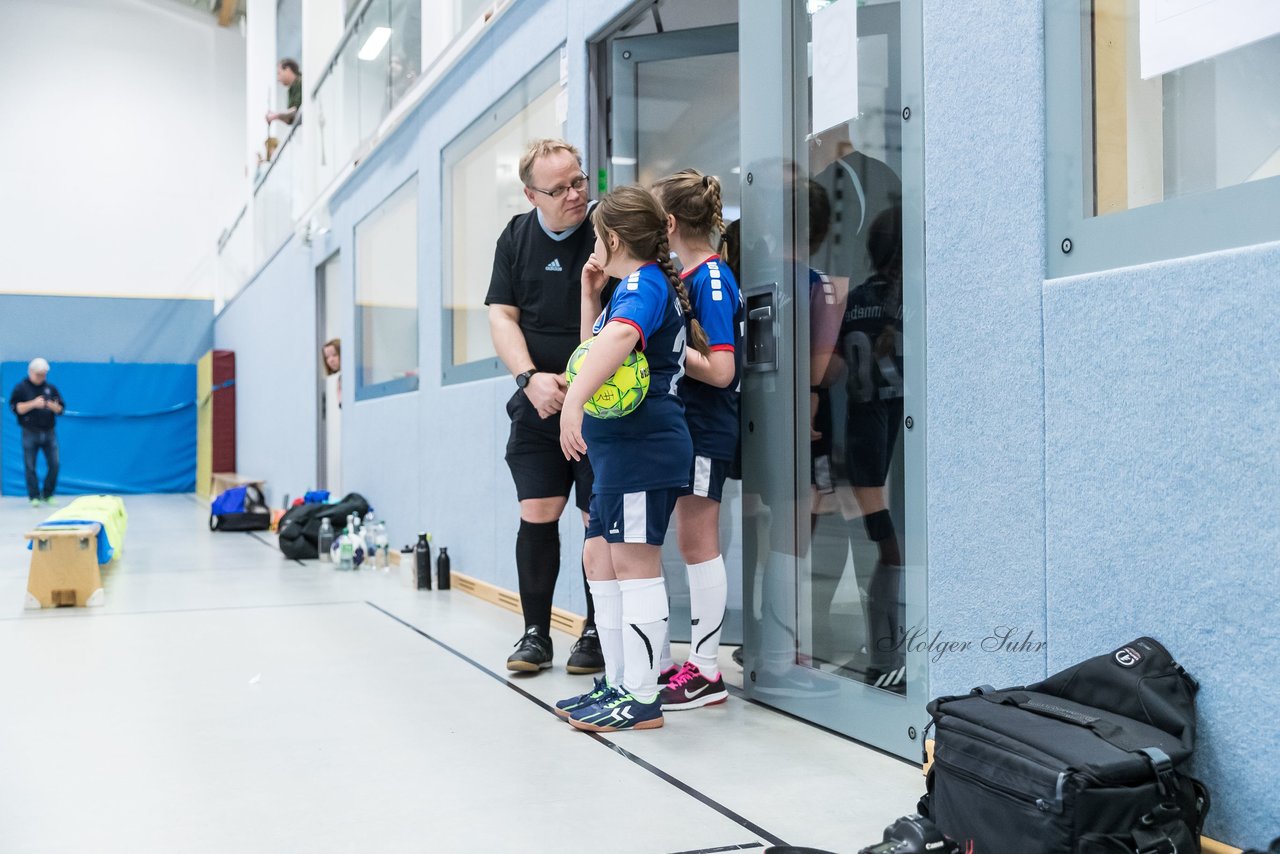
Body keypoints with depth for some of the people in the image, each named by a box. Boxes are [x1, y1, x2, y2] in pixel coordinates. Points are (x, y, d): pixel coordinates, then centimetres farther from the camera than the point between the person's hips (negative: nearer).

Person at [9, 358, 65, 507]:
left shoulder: (51, 388, 10)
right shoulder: (21, 388, 2)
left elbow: (60, 409, 9)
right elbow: (16, 408, -6)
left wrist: (52, 405, -13)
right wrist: (33, 404, -18)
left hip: (49, 433, 3)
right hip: (30, 432, -3)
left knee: (54, 464, -2)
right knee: (30, 467, 0)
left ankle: (47, 495, 11)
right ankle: (34, 497, 8)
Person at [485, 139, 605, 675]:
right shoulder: (517, 238, 8)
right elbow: (502, 315, 5)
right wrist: (532, 378, -10)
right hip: (537, 404, 4)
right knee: (536, 514, 3)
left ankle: (597, 632, 16)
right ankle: (535, 631, 16)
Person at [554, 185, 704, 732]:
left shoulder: (643, 284, -11)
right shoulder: (647, 285, 21)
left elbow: (619, 338, -34)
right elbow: (595, 352, 30)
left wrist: (574, 401, -46)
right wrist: (590, 294, 18)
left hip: (642, 446, -11)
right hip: (622, 447, 11)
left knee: (635, 568, -7)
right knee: (600, 560, 14)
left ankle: (642, 700, 0)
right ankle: (617, 683, 22)